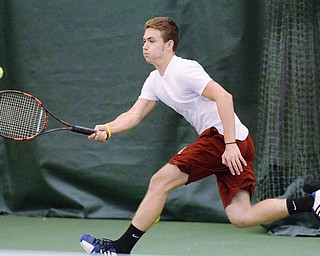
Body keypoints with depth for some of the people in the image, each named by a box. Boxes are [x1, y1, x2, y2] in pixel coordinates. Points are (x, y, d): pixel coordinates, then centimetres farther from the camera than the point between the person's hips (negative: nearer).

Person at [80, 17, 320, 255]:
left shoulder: (184, 70, -12)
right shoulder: (155, 81, 17)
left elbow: (224, 97, -21)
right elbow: (134, 115, 15)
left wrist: (230, 145, -26)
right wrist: (107, 129, -5)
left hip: (222, 136, -10)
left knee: (160, 181, -9)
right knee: (241, 217, 1)